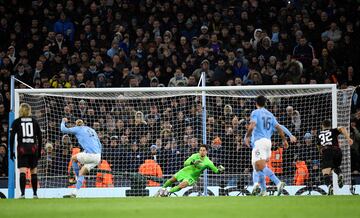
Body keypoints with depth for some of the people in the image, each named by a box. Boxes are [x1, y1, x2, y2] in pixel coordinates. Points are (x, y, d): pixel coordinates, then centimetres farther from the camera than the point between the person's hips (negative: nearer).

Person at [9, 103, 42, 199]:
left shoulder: (16, 122, 4)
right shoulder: (34, 121, 8)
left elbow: (12, 137, -1)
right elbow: (40, 137, 8)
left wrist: (11, 151, 4)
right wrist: (39, 151, 15)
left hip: (22, 149, -2)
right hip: (33, 148, 2)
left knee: (22, 172, -7)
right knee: (34, 172, 10)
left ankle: (22, 193, -18)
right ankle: (35, 193, 13)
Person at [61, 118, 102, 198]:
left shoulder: (78, 129, 7)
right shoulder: (91, 130, 26)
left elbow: (63, 129, 9)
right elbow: (99, 145, 27)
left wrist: (63, 122, 30)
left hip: (90, 155, -7)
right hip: (98, 156, 7)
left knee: (73, 158, 19)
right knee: (82, 173, 16)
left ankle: (77, 178, 18)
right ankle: (74, 193, 12)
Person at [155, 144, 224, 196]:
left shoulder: (207, 162, -18)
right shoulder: (195, 156, -14)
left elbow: (216, 170, -12)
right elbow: (185, 163, -20)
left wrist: (220, 169, -35)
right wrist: (193, 162, -39)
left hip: (192, 177, -3)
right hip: (185, 171, 3)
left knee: (182, 185, -28)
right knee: (172, 180, 10)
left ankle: (168, 192, -16)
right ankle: (162, 188, 36)